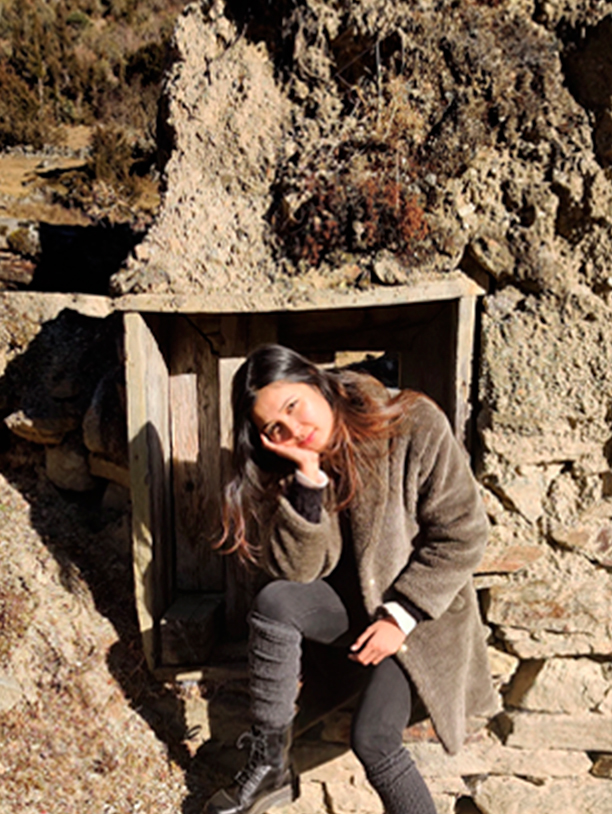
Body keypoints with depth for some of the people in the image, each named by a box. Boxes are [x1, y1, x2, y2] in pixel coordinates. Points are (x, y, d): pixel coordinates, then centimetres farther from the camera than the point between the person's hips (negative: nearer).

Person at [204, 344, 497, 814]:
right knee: (274, 603, -25)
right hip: (351, 599, 4)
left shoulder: (414, 427, -19)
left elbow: (463, 536, -15)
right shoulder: (289, 466, -7)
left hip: (420, 609, -3)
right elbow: (298, 570, -15)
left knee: (371, 737, -19)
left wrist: (400, 616, -17)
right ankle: (270, 768, -11)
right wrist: (308, 476, -26)